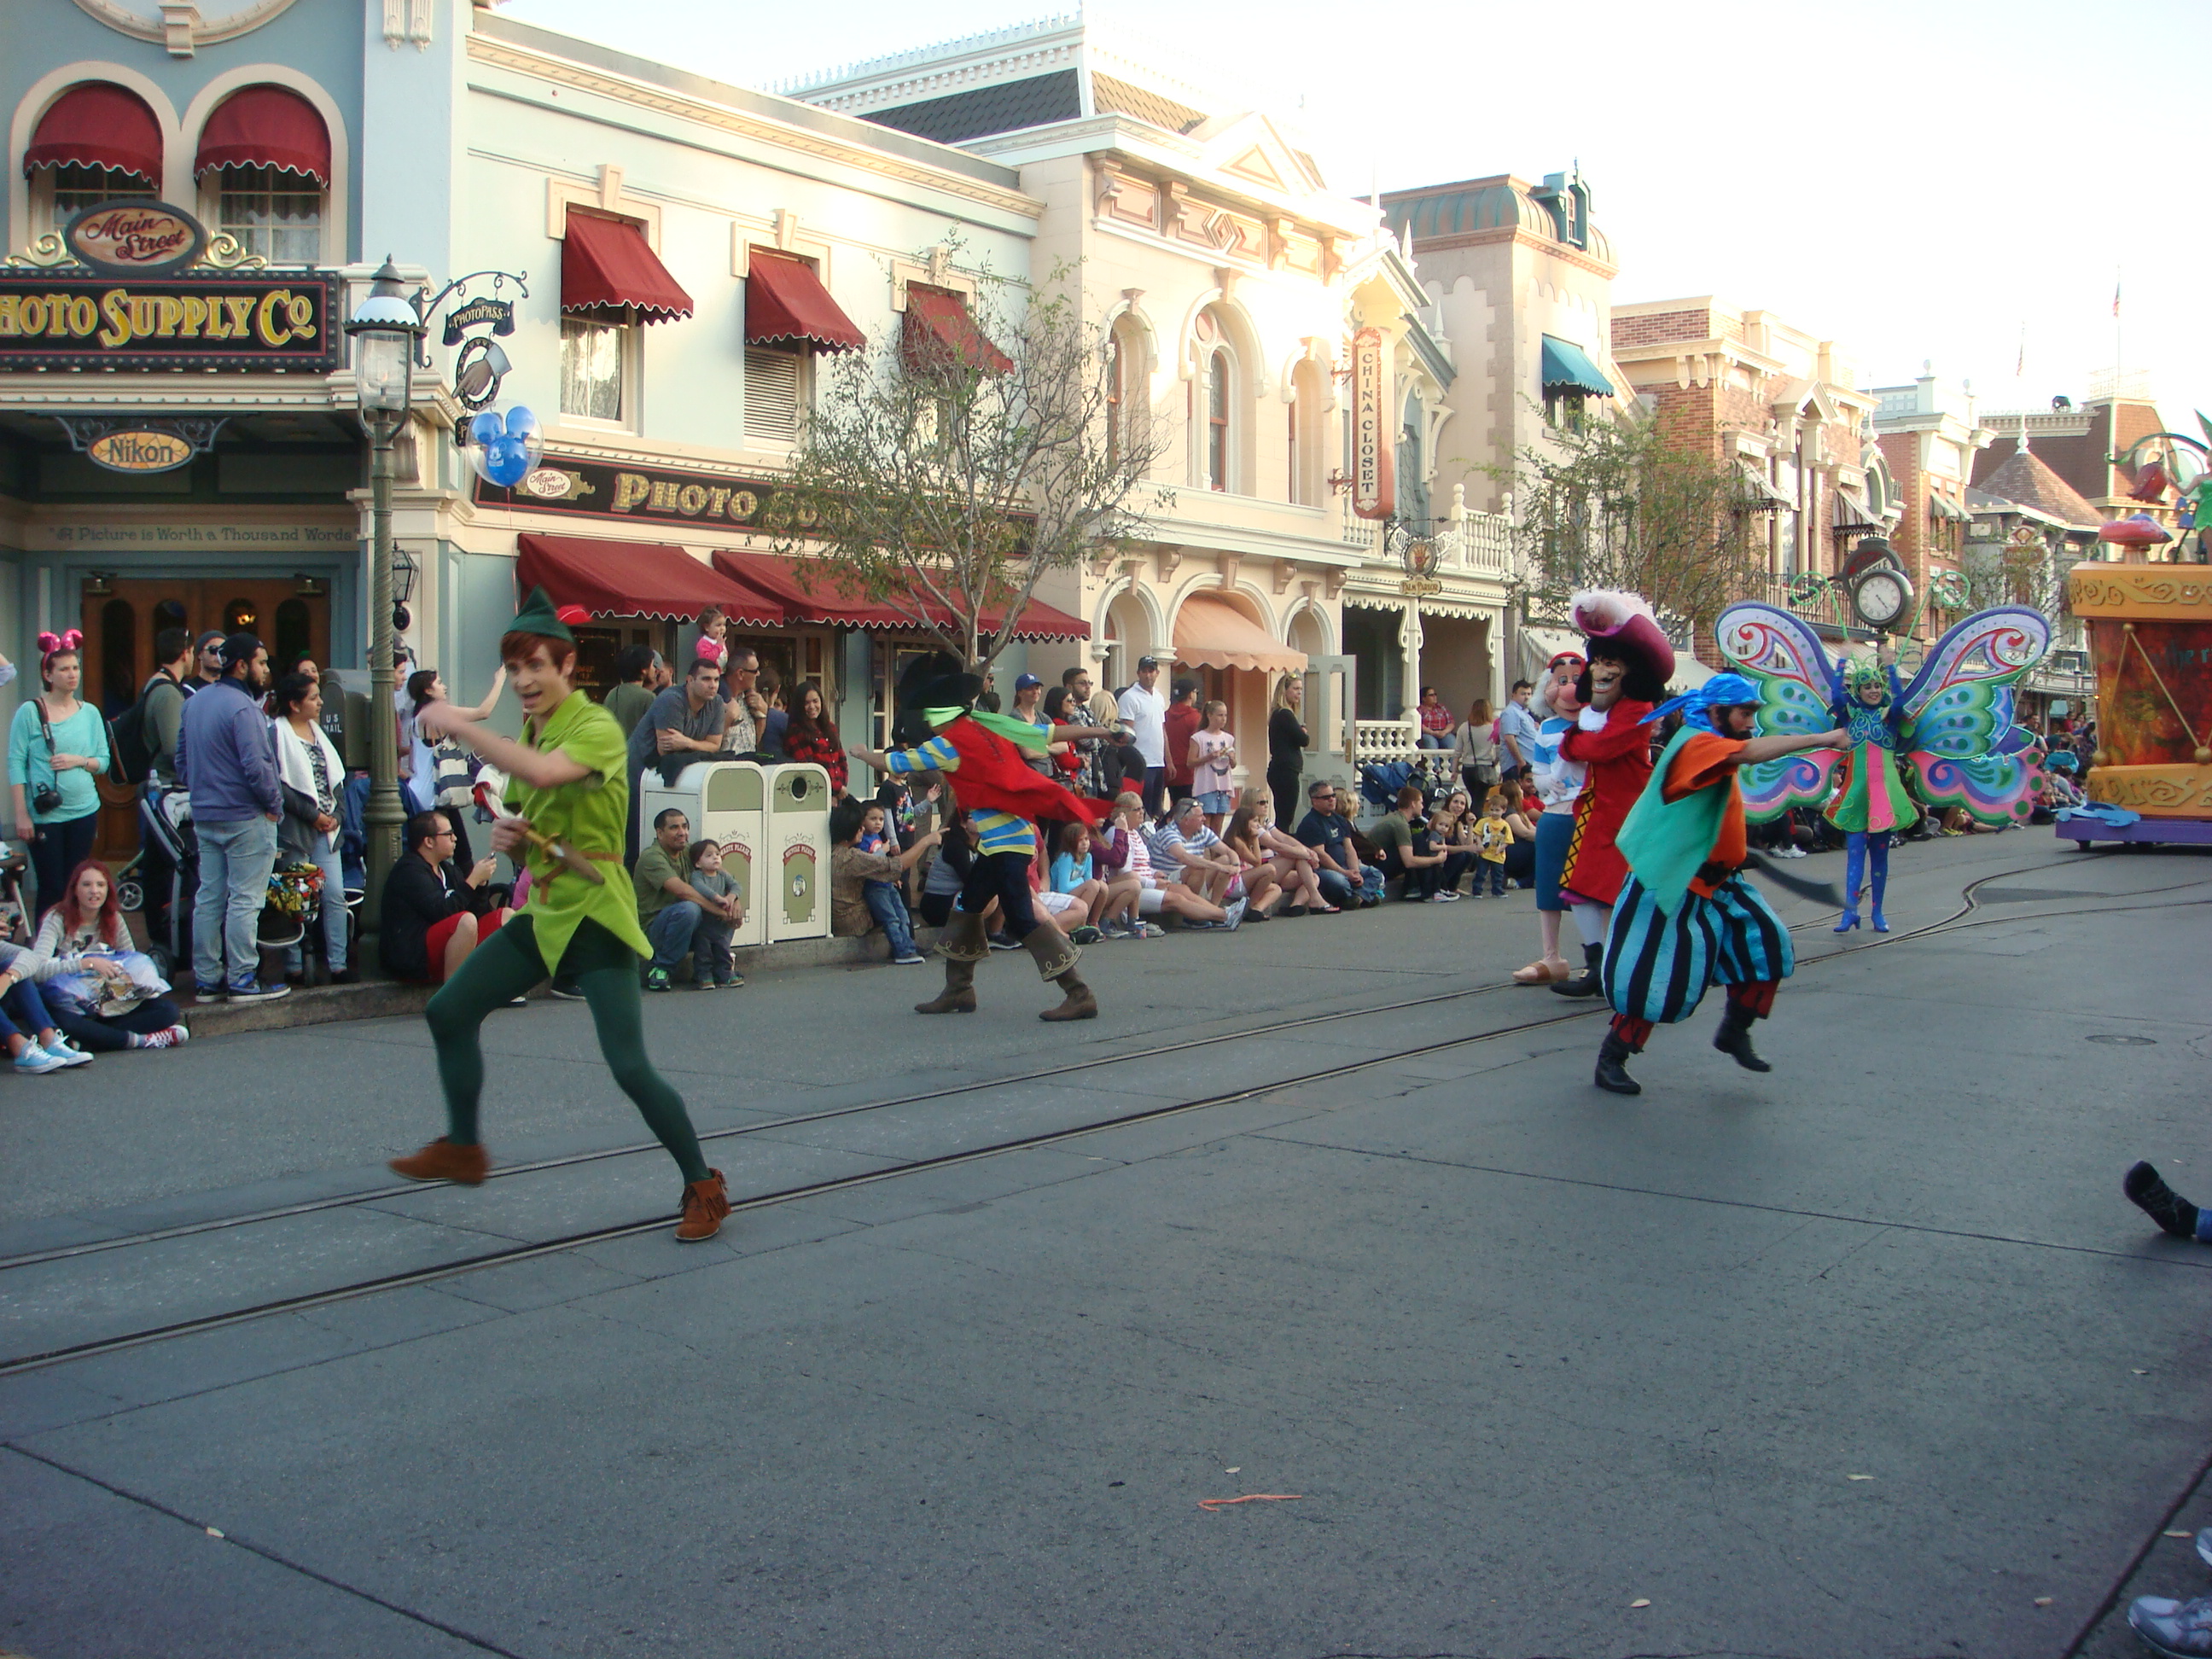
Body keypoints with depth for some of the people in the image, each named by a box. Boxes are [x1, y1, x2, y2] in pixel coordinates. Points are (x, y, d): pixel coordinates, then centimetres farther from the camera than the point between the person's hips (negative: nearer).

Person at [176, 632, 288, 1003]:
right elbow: (256, 767, -21)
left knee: (209, 897, 10)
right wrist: (275, 804, -9)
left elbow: (181, 758, 17)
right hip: (245, 818, -9)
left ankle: (206, 979, 14)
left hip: (204, 816, 9)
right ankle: (242, 980, 0)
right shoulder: (242, 708, -17)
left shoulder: (195, 701, 11)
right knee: (245, 900, -3)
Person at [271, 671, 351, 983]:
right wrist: (313, 815, -13)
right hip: (295, 829, -7)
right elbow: (279, 785, -16)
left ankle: (337, 963, 4)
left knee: (335, 894, 1)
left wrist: (334, 813, 2)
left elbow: (335, 776, 17)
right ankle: (295, 965, 7)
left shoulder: (317, 730, 16)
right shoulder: (278, 733, -9)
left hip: (325, 828, 7)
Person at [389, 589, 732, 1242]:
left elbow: (542, 774, -36)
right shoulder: (529, 734, 12)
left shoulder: (597, 728, -15)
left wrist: (460, 725, -25)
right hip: (543, 912, 9)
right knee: (449, 1012, 10)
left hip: (595, 913, -9)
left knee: (630, 1067, -12)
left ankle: (704, 1188, 3)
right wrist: (505, 835, -1)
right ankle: (462, 1148, 29)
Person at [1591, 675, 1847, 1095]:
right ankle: (1610, 1061, 5)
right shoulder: (1695, 743, -20)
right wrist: (1820, 739, -38)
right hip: (1670, 882, -10)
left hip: (1716, 880, 10)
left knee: (1765, 943, 4)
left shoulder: (1717, 747, 12)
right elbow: (1750, 753, -37)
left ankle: (1734, 1032, 22)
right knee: (1655, 977, -8)